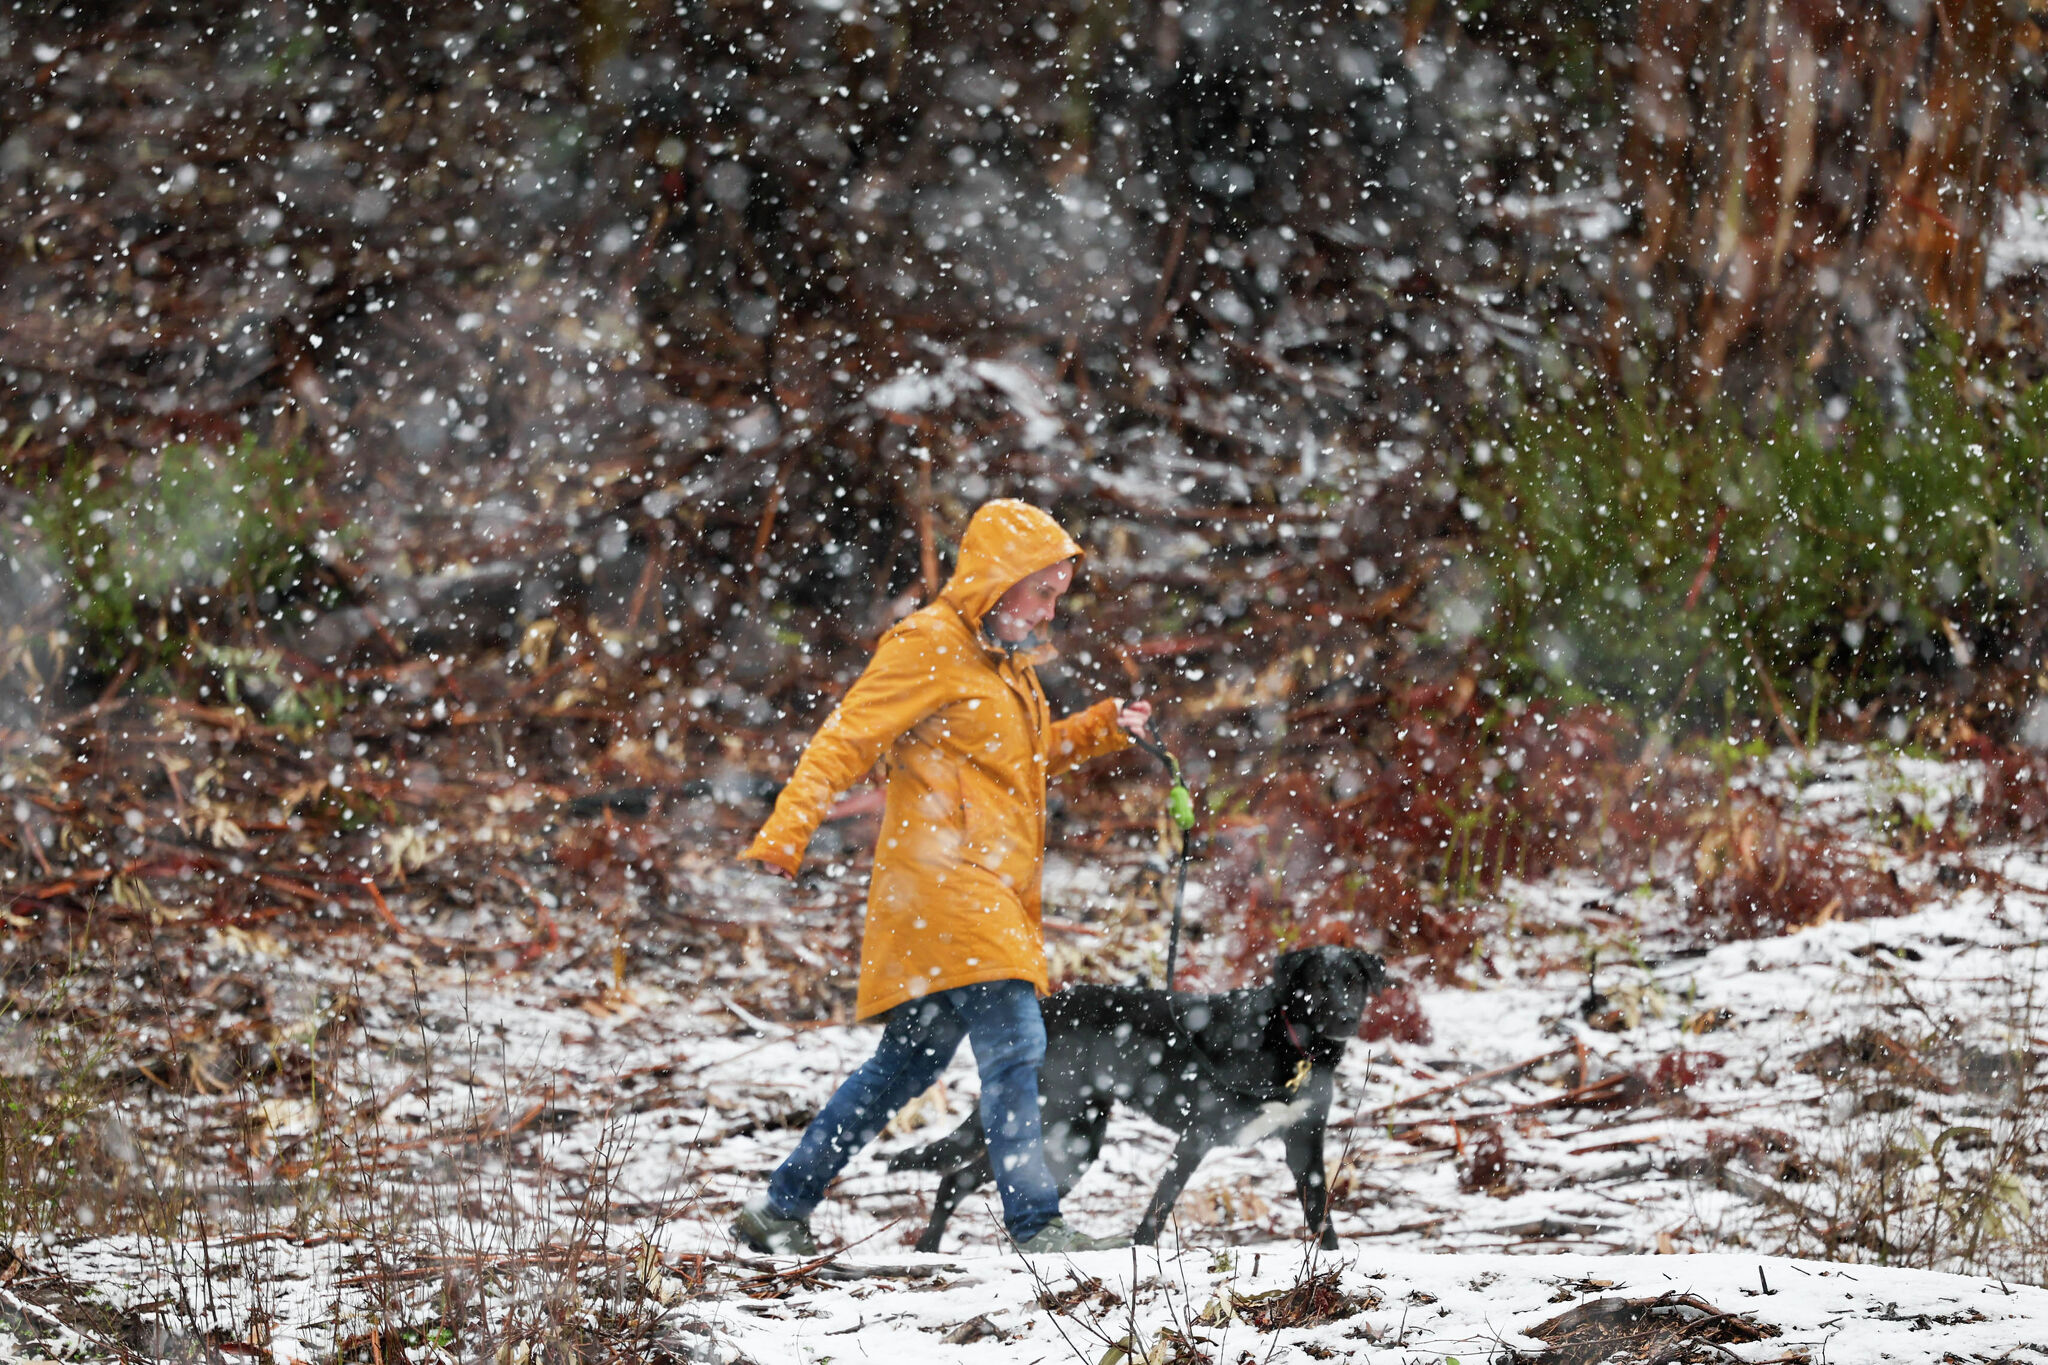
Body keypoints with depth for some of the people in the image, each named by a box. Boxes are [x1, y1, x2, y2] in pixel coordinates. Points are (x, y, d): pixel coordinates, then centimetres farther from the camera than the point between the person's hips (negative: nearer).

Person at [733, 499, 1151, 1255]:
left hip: (993, 891, 10)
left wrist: (1104, 727, 20)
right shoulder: (929, 647, -9)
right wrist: (787, 831, -25)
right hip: (944, 879, -10)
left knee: (910, 1060, 13)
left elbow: (1031, 753, 35)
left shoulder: (1001, 657, 21)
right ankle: (1035, 1222, -16)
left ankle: (781, 1208, 21)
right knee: (1013, 1044, -16)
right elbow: (847, 739, -15)